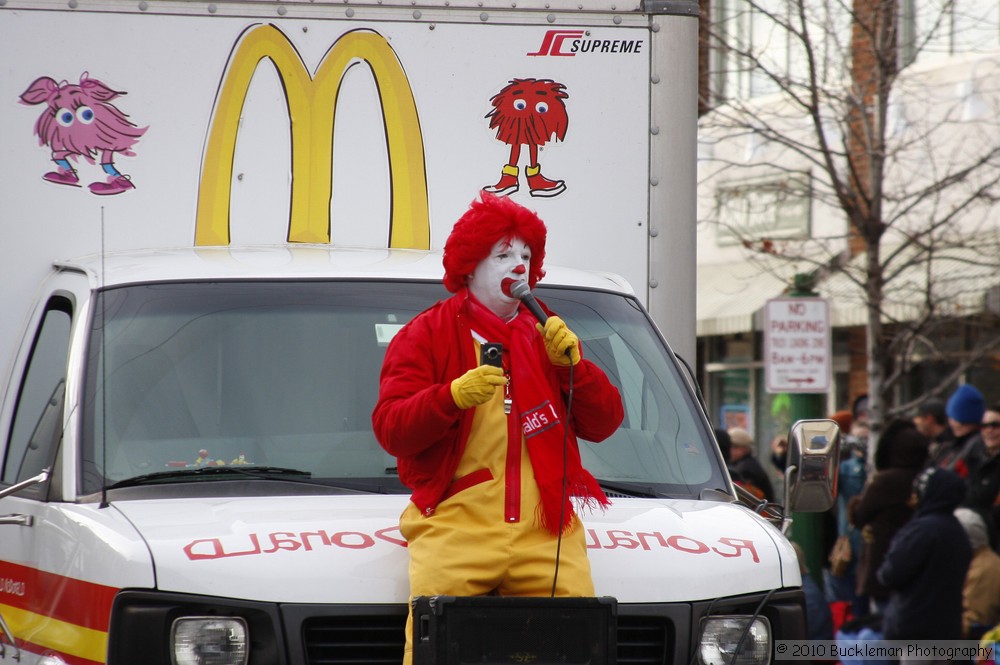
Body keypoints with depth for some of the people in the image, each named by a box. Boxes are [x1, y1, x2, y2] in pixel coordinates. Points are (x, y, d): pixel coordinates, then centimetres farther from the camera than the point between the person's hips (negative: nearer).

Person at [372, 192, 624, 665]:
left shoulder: (547, 337, 21)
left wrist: (572, 364, -1)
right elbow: (389, 430, -2)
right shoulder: (426, 335, 10)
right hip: (454, 529, -3)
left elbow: (603, 424, 14)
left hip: (544, 535, 3)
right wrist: (452, 395, -18)